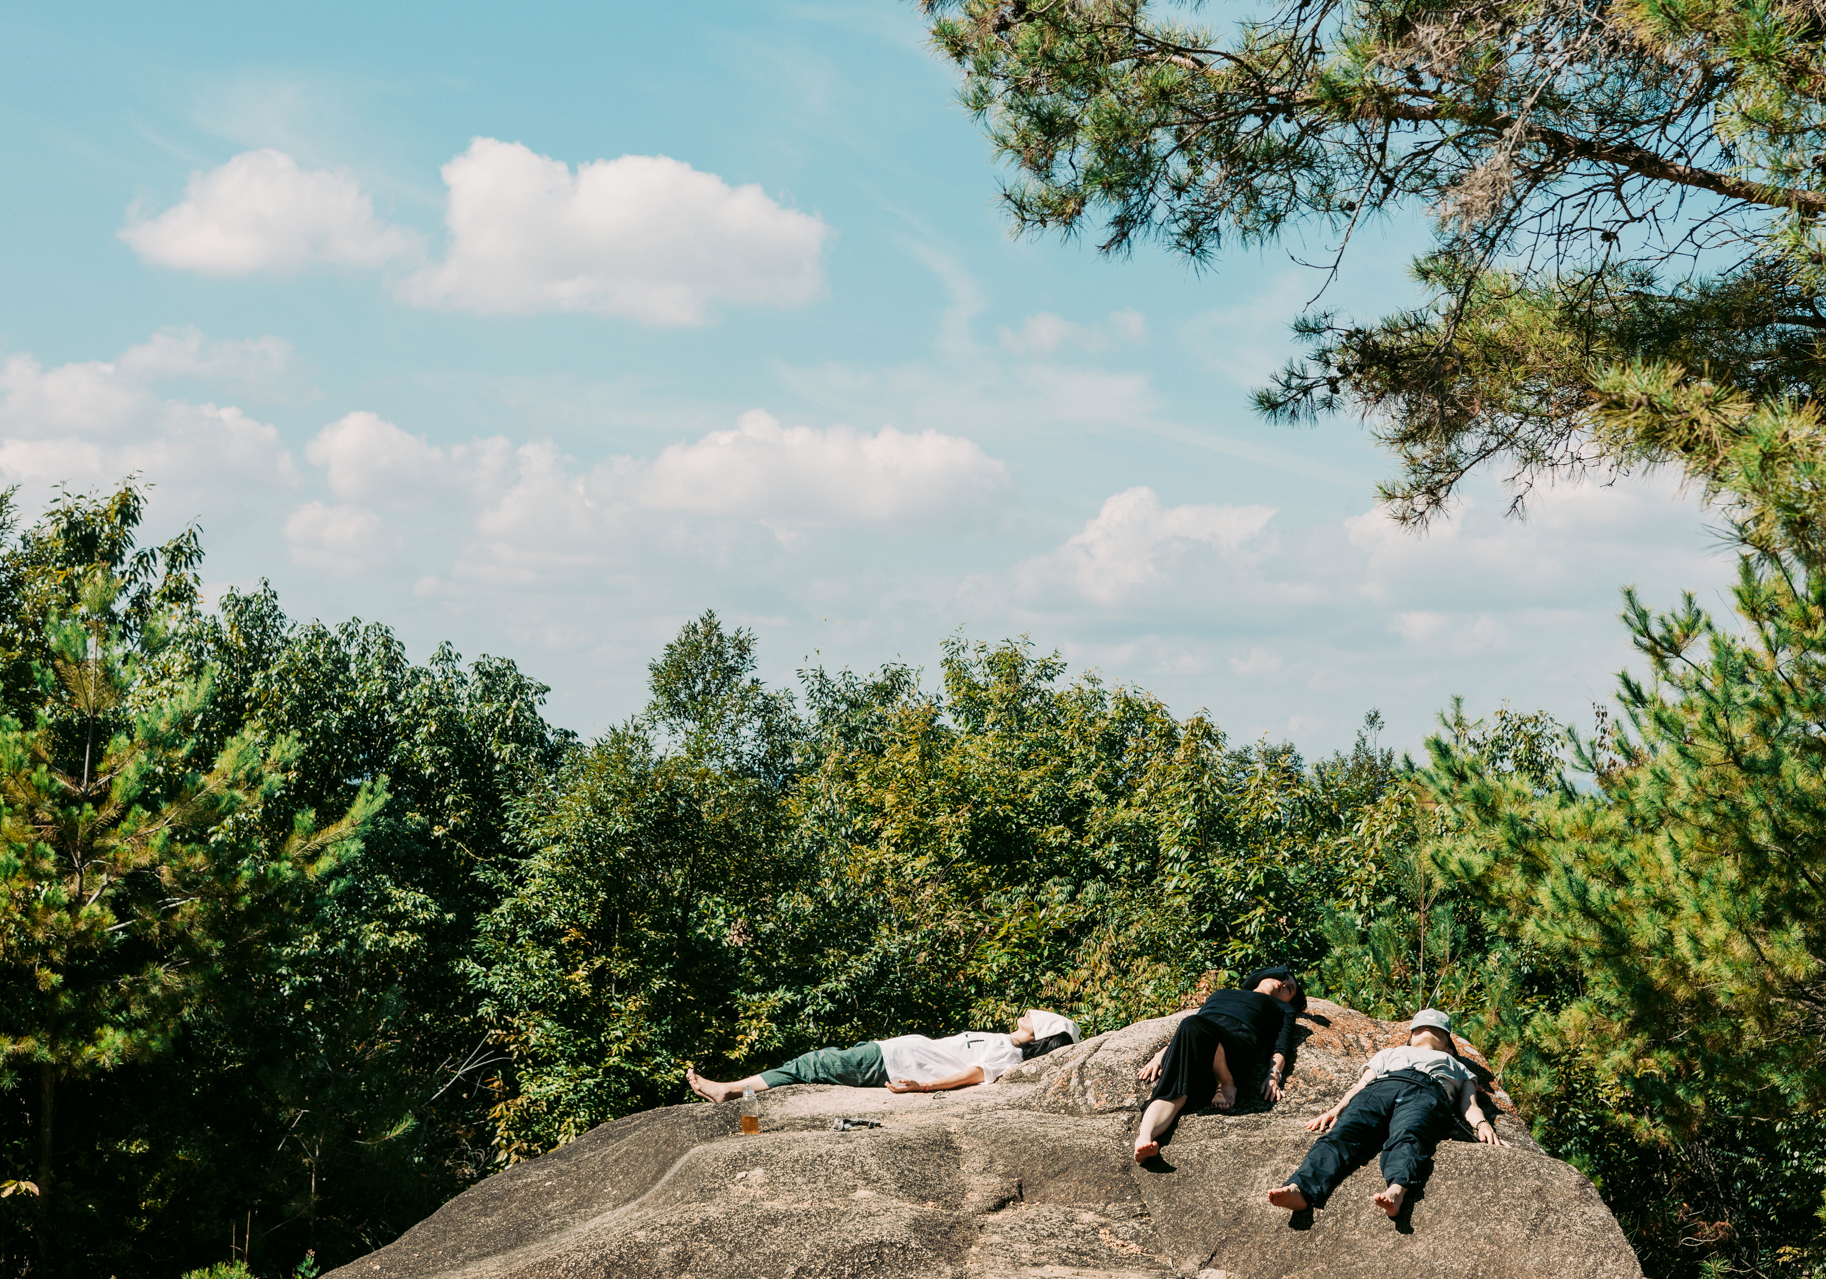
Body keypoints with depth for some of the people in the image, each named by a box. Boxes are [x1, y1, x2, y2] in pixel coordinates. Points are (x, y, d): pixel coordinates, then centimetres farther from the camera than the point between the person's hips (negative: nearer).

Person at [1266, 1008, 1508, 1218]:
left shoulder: (1459, 1069, 44)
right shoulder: (1389, 1054, 46)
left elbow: (1469, 1105, 25)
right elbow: (1361, 1085, 28)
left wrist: (1483, 1124, 0)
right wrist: (1336, 1110, 7)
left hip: (1428, 1094, -1)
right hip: (1380, 1087, 1)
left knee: (1407, 1137, -38)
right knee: (1343, 1133, -32)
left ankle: (1396, 1190, -68)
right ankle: (1301, 1189, -59)